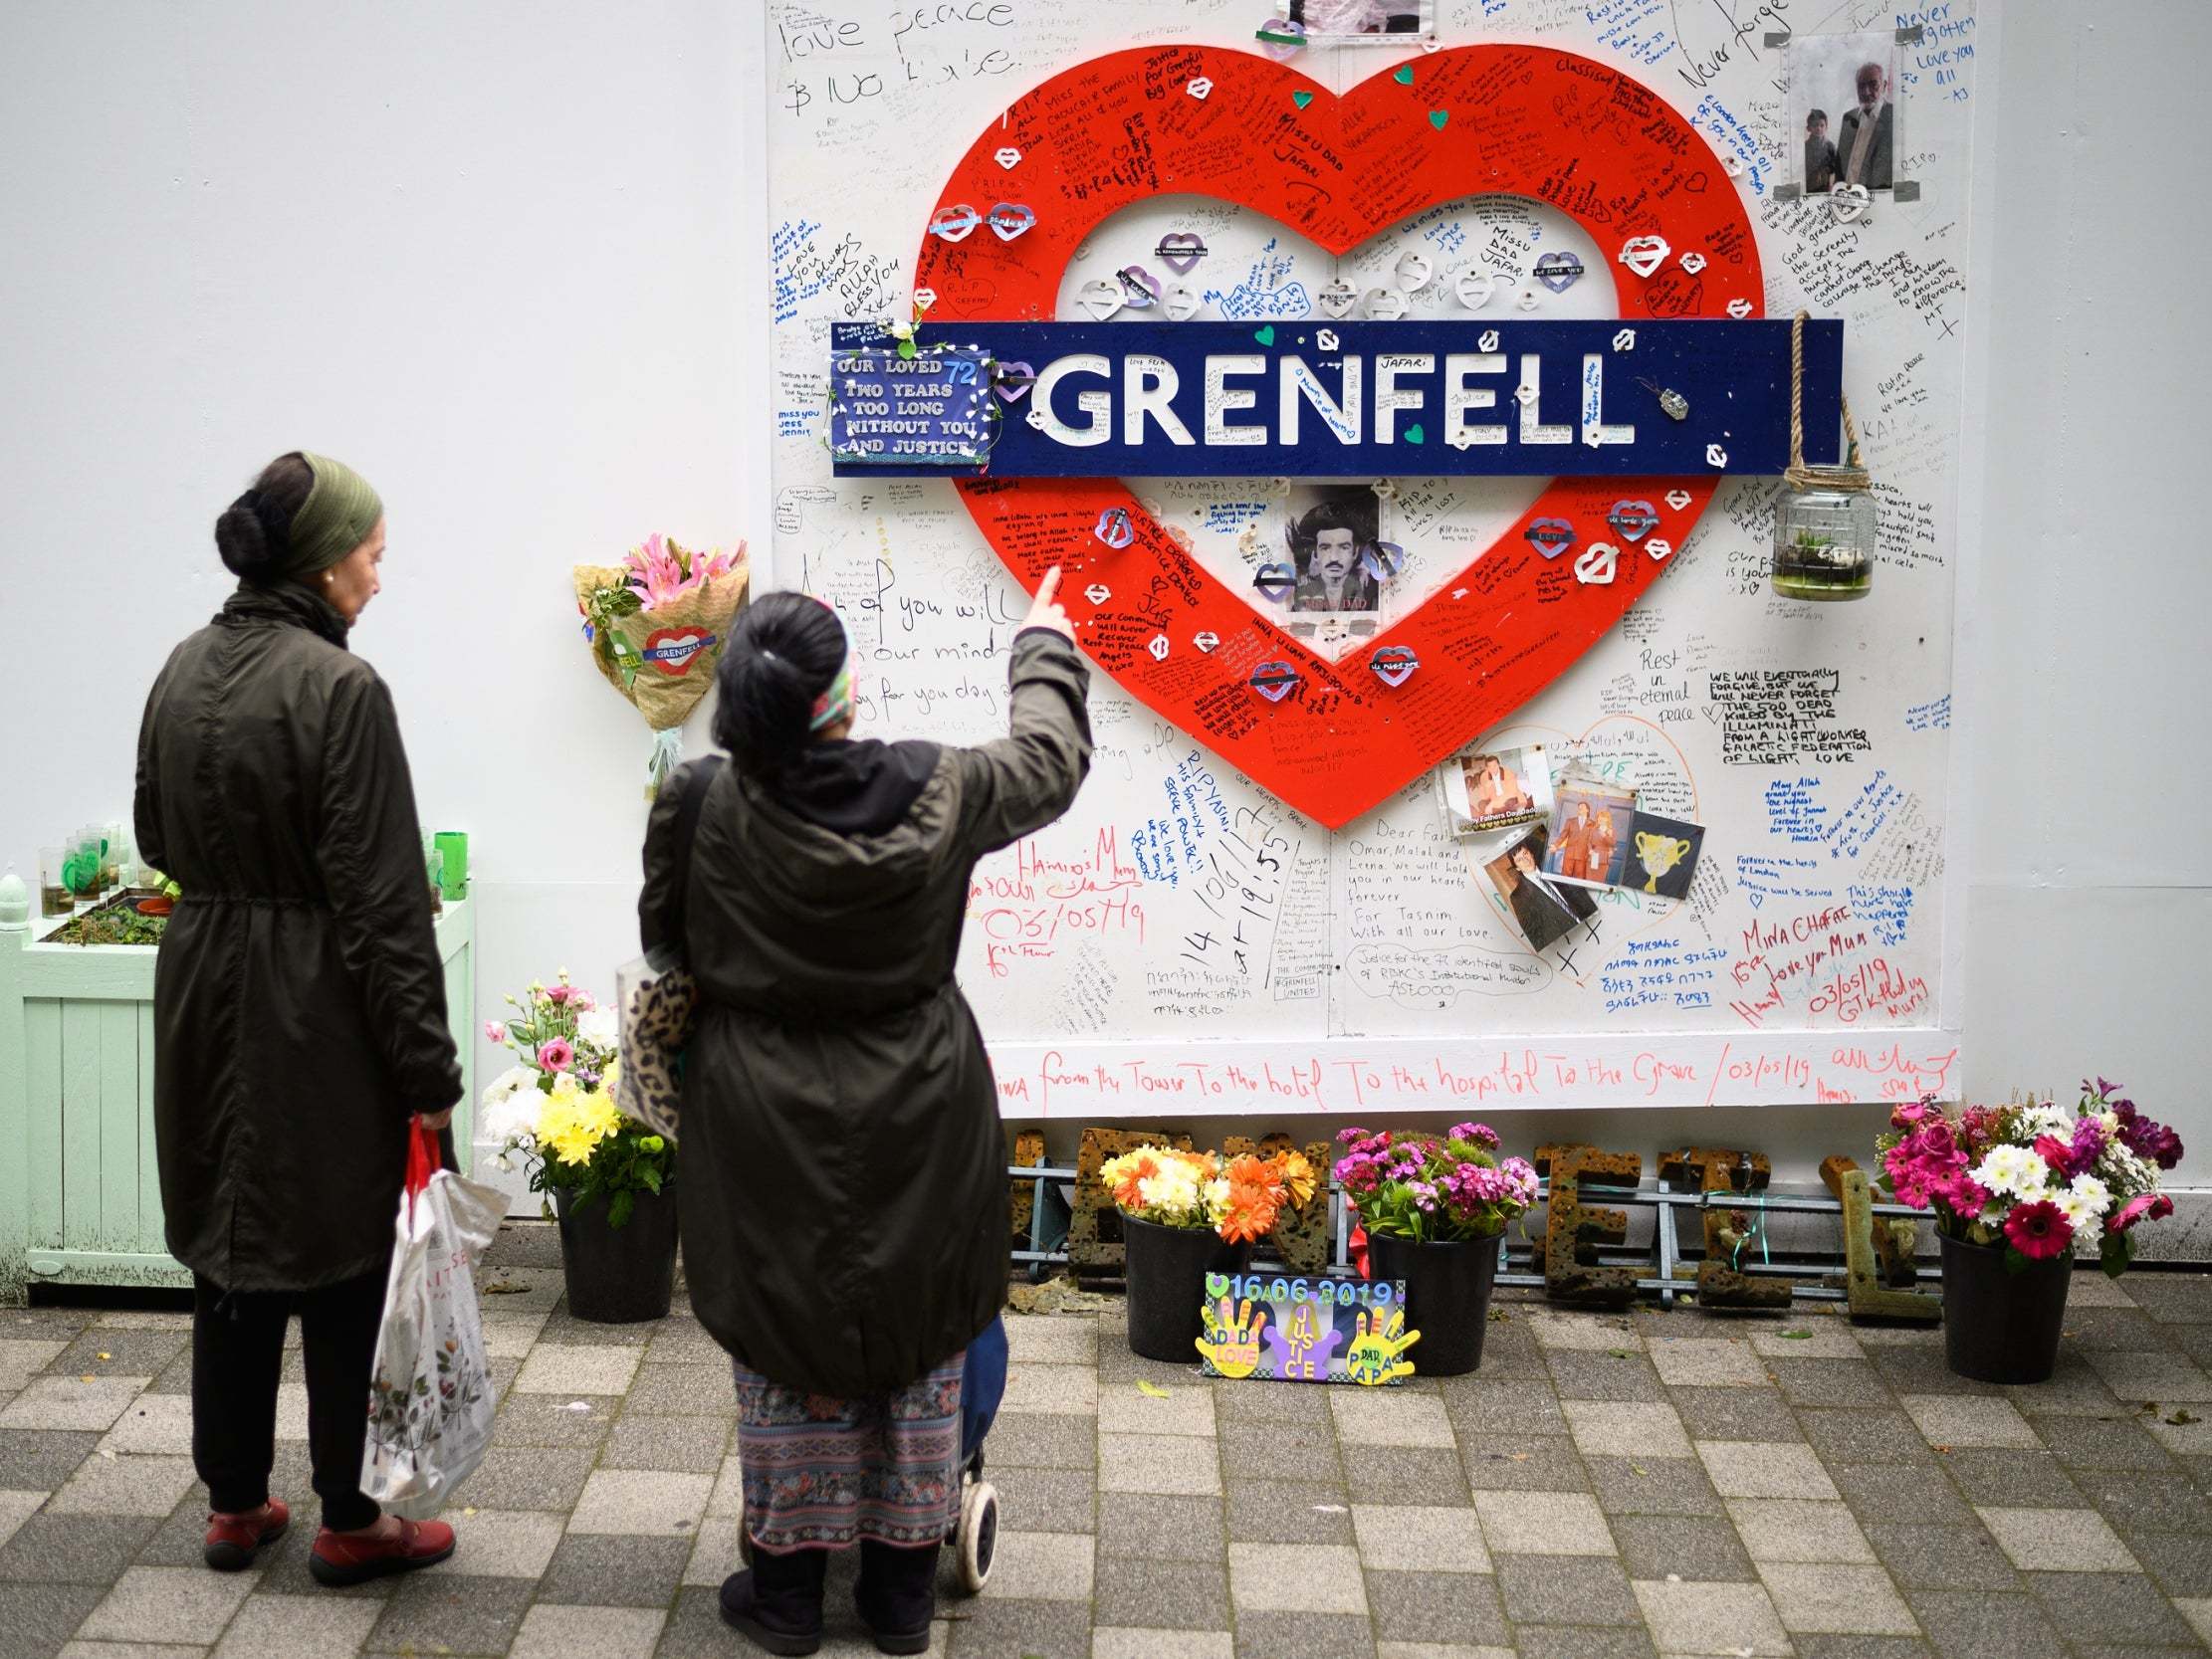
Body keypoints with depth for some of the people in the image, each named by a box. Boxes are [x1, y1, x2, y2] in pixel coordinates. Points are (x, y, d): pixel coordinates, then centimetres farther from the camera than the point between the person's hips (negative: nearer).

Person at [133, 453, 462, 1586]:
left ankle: (233, 1506, 26)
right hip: (316, 1011, -7)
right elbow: (383, 900, -18)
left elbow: (156, 836, 16)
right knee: (341, 1265, 6)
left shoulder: (184, 671, 3)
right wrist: (427, 1069, -14)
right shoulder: (340, 688, -18)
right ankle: (349, 1523, 16)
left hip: (203, 988, 7)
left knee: (228, 1251, 16)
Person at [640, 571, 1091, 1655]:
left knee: (786, 1348, 14)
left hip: (767, 1129, -1)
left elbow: (666, 943, 0)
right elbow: (1049, 763, 8)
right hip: (915, 1122, 1)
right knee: (917, 1343, 15)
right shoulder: (933, 793, -13)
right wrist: (1045, 649, 25)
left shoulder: (702, 810, -17)